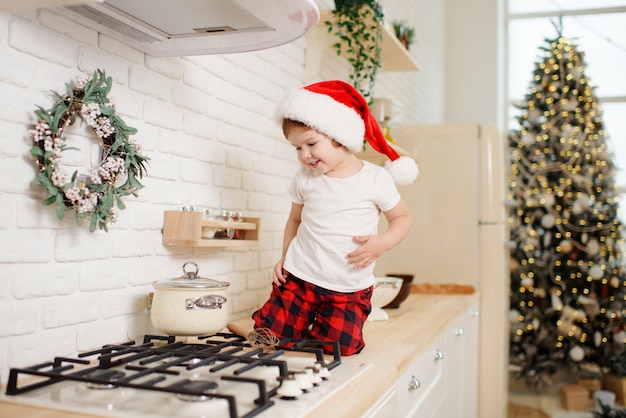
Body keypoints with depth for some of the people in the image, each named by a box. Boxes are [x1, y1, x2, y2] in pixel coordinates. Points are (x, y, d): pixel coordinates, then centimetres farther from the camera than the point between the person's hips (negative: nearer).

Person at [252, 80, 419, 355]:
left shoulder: (376, 179, -8)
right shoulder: (304, 179, 1)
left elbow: (402, 217, 2)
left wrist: (383, 242, -16)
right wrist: (285, 257, 5)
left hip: (348, 291, -2)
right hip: (299, 280, 2)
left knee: (337, 348, -8)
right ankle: (304, 326, 25)